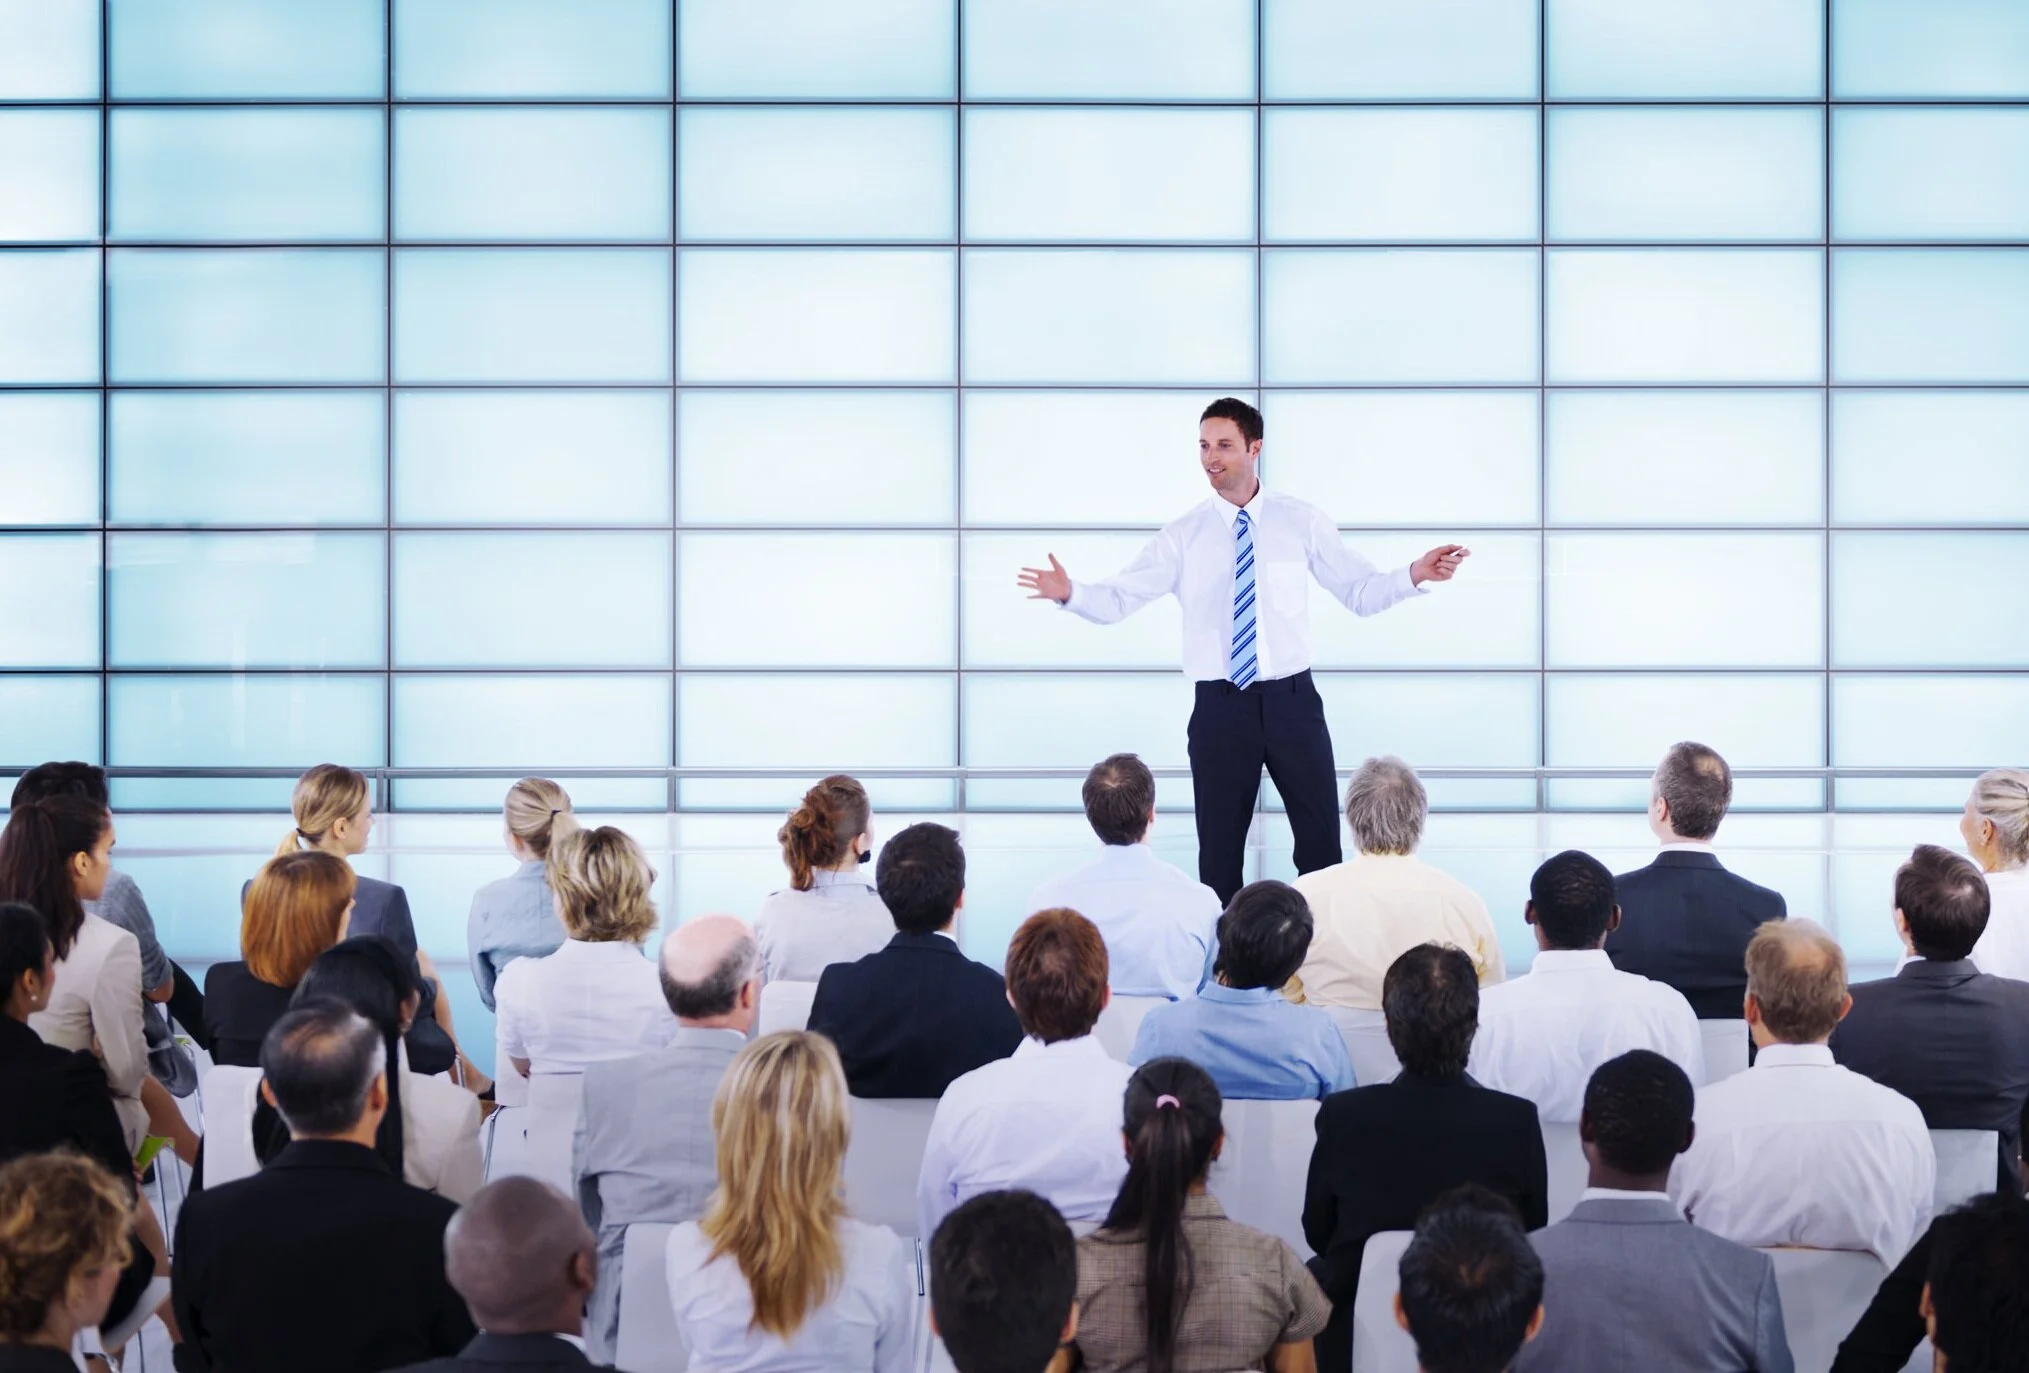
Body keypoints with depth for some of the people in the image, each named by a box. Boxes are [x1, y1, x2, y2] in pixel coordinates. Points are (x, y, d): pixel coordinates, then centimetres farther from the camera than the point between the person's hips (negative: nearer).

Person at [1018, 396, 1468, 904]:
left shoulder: (1303, 522, 3)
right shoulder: (1183, 536, 2)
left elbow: (1360, 592, 4)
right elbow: (1118, 599, -3)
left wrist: (1414, 575, -14)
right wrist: (1070, 593, -22)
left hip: (1293, 700, 0)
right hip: (1219, 707, 0)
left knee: (1321, 843, 4)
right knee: (1219, 849, 7)